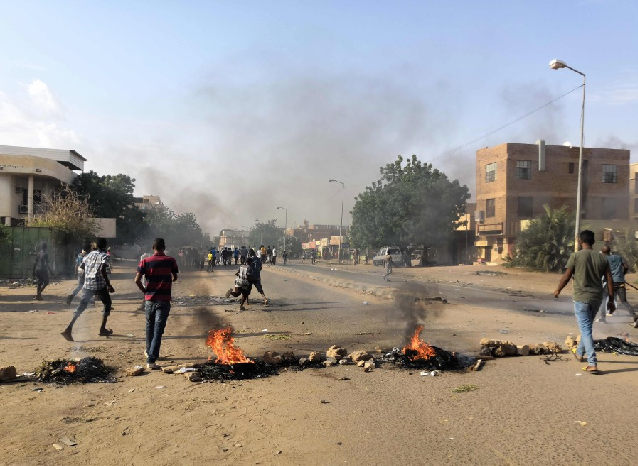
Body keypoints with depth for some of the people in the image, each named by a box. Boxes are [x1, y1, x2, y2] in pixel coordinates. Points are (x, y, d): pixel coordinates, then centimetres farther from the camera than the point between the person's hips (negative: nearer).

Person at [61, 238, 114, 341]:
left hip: (87, 285, 5)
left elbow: (81, 266, 21)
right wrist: (108, 284, -19)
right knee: (107, 303, 15)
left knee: (81, 306, 8)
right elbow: (102, 270, -21)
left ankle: (69, 329, -8)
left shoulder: (90, 254, 12)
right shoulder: (104, 255, -6)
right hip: (99, 285, -5)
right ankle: (102, 329, 13)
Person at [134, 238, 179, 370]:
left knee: (150, 326, 23)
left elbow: (137, 280, -9)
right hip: (164, 300, -2)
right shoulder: (171, 261, -3)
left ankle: (148, 351, 40)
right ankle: (151, 360, -9)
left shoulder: (146, 261, -2)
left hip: (149, 299, 2)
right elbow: (175, 278, 11)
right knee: (158, 330, -3)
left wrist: (144, 290, 8)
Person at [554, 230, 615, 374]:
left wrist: (558, 290, 10)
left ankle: (592, 364, -8)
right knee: (587, 327, 22)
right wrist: (611, 301, 12)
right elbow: (610, 281, 5)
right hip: (596, 298, 5)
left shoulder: (576, 256, -9)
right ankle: (580, 353, 39)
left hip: (581, 298, -5)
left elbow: (566, 277, -7)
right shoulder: (602, 258, 5)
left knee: (586, 330, -2)